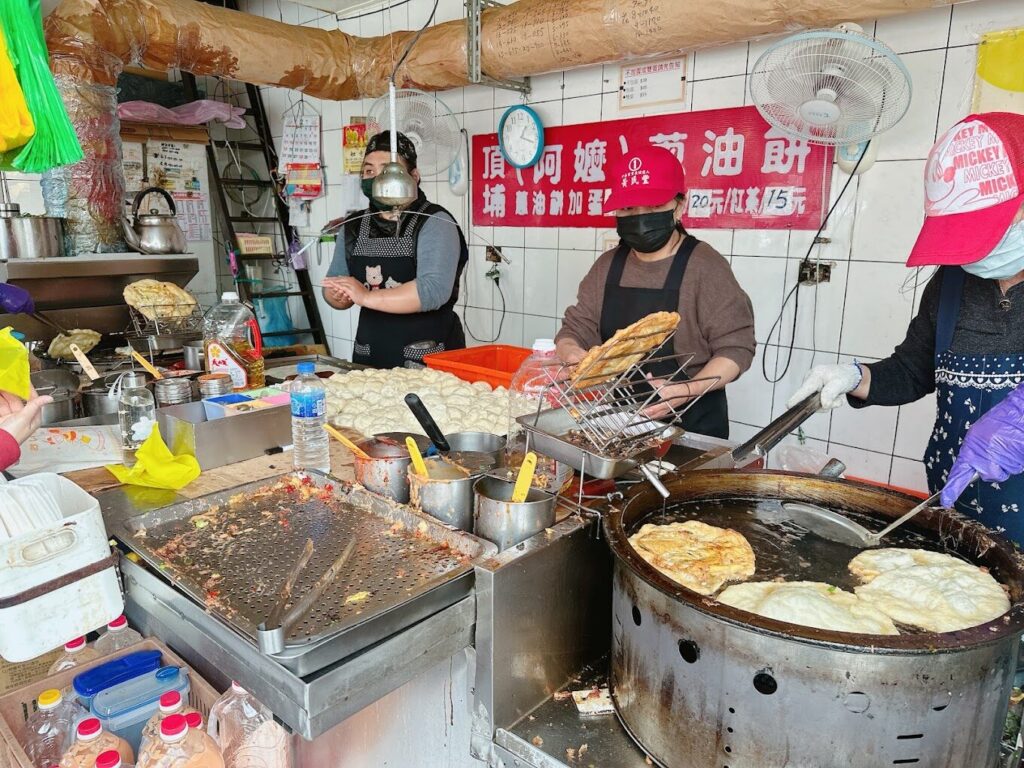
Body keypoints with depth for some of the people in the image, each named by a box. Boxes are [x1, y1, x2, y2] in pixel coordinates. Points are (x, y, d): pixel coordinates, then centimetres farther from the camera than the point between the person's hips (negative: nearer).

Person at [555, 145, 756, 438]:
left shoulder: (704, 266, -12)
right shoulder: (607, 266, 5)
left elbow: (735, 346, -13)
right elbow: (576, 328, 7)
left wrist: (687, 390, -28)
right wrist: (571, 353, -17)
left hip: (691, 423, -4)